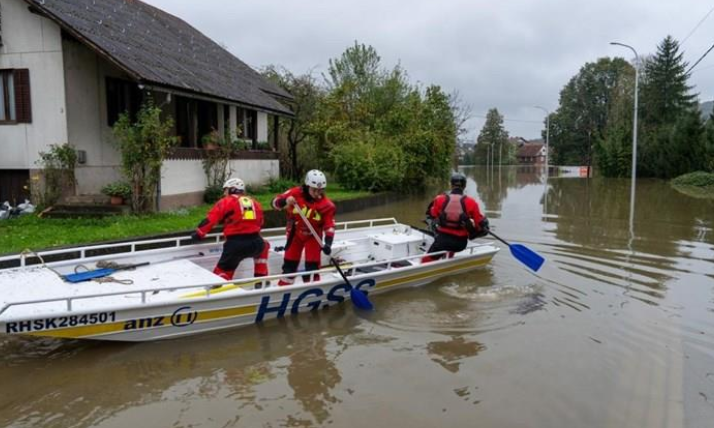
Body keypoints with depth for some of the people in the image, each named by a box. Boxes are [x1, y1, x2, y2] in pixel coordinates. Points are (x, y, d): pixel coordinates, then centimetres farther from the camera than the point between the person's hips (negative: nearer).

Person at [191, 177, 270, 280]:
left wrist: (199, 234, 13)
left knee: (222, 271, 11)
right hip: (254, 242, 4)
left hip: (235, 243, -3)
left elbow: (211, 219, 2)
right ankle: (261, 278, 30)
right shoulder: (255, 202, 20)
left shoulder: (226, 202, 8)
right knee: (263, 246, 36)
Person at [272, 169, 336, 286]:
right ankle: (284, 286, 26)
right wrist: (285, 201, -40)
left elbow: (329, 226, -17)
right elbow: (276, 202, -17)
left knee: (312, 264, -6)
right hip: (295, 233, 1)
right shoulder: (295, 193, -20)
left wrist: (328, 243, -29)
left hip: (313, 235, -1)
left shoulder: (326, 205, -19)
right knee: (290, 263, 10)